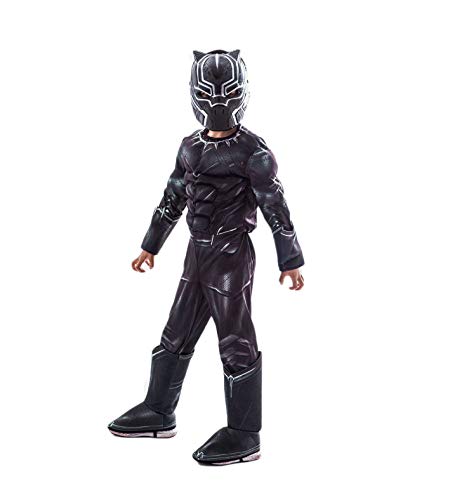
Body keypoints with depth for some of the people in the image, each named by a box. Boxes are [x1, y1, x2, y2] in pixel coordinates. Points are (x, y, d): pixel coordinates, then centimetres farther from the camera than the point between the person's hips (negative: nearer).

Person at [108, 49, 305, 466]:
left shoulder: (252, 152, -11)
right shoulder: (191, 147, 10)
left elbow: (277, 208, -11)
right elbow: (172, 200, 19)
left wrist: (290, 261, -11)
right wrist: (151, 246, 23)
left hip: (231, 258, -7)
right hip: (198, 254, 7)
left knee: (236, 346, -1)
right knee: (176, 336, 15)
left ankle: (244, 437, 9)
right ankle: (159, 414, 30)